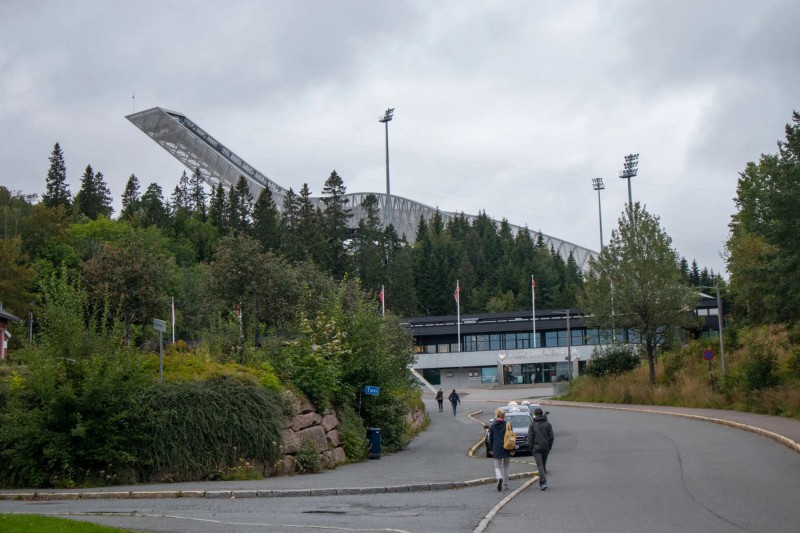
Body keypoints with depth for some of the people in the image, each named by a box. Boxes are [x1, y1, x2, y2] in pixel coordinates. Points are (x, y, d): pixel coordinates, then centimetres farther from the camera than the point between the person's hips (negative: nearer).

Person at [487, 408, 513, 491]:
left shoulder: (492, 426, -3)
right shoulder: (507, 425, -6)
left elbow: (490, 438, 3)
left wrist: (491, 449, 12)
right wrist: (512, 450, -1)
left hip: (496, 450, 0)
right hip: (506, 450, 0)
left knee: (497, 466, 8)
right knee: (505, 467, 14)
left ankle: (499, 478, -23)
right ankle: (505, 485, 14)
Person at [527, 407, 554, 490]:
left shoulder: (532, 424, -4)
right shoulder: (547, 424, 3)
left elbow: (530, 437, -7)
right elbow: (551, 437, 1)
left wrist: (530, 448, 2)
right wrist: (549, 447, 10)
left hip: (536, 448, -3)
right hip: (545, 448, 3)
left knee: (540, 465, -7)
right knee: (543, 465, 15)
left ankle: (543, 482, -22)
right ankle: (542, 483, 21)